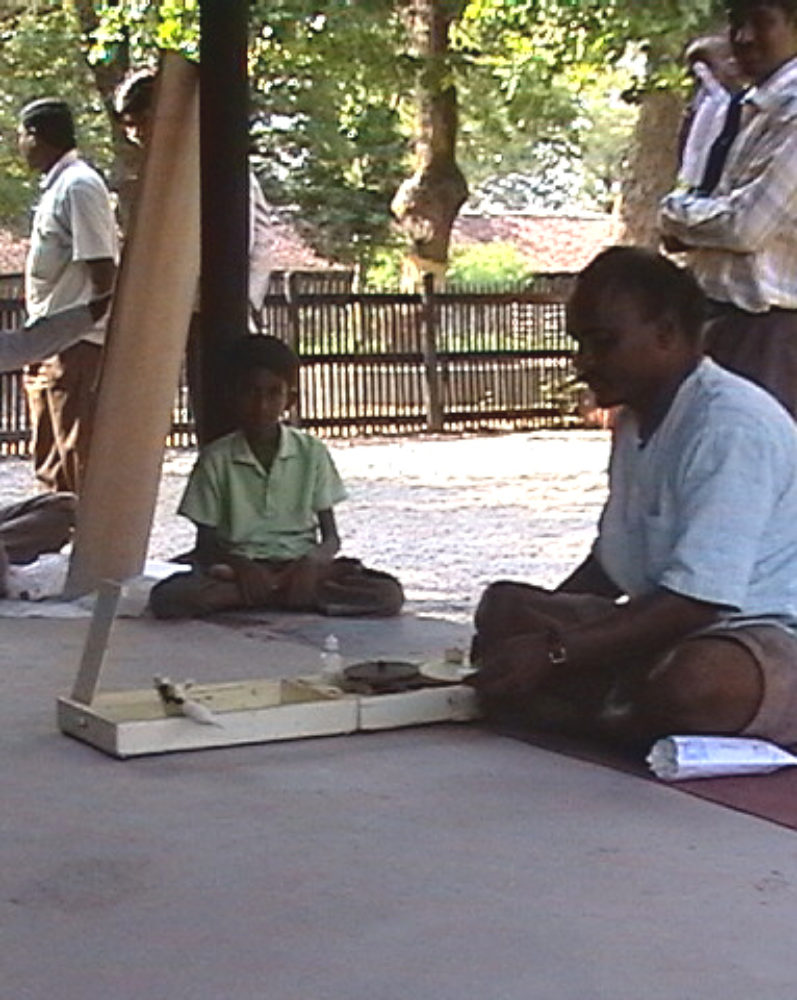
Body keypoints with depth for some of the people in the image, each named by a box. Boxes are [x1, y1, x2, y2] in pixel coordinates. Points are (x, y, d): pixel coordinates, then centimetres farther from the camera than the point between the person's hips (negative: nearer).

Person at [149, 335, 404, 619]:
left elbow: (331, 537, 5)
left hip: (300, 565, 1)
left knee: (389, 594, -26)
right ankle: (286, 594, -27)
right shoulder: (215, 459, 2)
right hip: (240, 570, -1)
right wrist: (240, 566, -20)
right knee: (167, 598, -32)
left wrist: (313, 560, -19)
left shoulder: (312, 452, 5)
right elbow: (205, 545, 2)